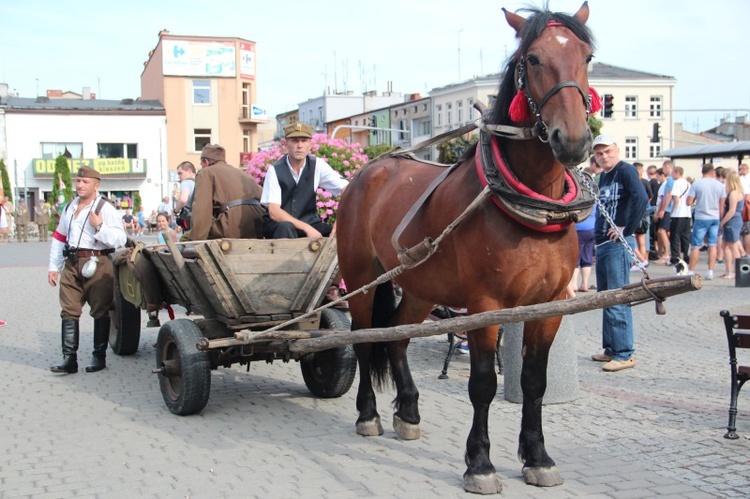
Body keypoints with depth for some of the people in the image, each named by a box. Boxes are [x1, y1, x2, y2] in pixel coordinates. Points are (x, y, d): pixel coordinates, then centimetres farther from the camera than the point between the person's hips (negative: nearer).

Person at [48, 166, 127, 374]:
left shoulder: (104, 208, -4)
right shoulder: (69, 208, 16)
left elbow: (120, 239, -13)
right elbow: (59, 237, 21)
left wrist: (99, 226, -22)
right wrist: (54, 267, 18)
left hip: (97, 265, -6)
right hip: (72, 264, 6)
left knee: (100, 311, 2)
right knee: (69, 310, 1)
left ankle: (99, 357, 11)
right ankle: (69, 359, 3)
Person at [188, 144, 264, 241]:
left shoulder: (205, 173, 11)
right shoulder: (245, 175, 31)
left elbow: (201, 209, -2)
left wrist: (196, 240, -4)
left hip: (234, 229, -7)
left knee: (186, 238, 7)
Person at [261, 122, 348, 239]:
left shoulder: (318, 165, -7)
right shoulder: (275, 170, -14)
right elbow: (274, 213, -20)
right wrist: (307, 228, -30)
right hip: (278, 224, -3)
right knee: (286, 228, -38)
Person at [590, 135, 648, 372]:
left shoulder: (625, 170, -9)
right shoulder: (603, 177, 17)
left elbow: (641, 198, -24)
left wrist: (627, 229, -19)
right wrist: (597, 234, 13)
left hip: (618, 244, -9)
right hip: (602, 244, 10)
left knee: (617, 299, -8)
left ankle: (625, 354, -3)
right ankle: (611, 349, 23)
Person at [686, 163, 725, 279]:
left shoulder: (696, 184, -7)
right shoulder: (720, 185, 2)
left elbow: (689, 202, -8)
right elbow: (722, 206, 6)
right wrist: (721, 220, 16)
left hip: (701, 218, -3)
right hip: (715, 218, 3)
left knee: (696, 246, 2)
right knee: (713, 245, 7)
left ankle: (691, 271, 5)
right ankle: (710, 271, 5)